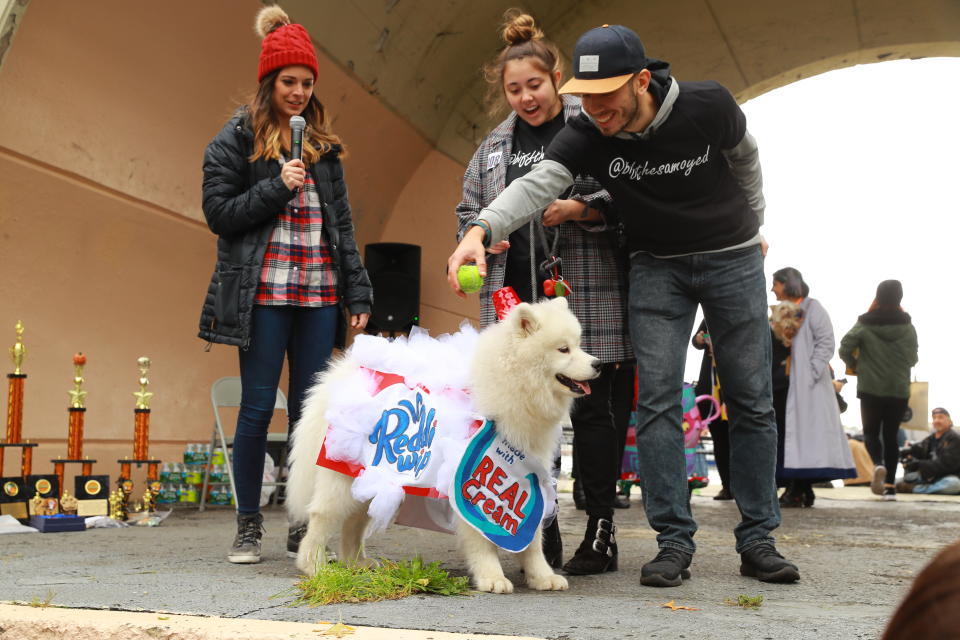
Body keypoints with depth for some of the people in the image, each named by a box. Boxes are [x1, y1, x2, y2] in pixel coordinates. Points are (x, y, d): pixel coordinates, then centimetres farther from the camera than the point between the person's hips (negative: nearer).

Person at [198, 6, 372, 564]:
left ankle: (305, 526, 13)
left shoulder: (324, 144, 16)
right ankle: (249, 526, 11)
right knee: (258, 407, -1)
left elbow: (342, 223, 14)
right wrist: (277, 188, -12)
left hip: (319, 295, 4)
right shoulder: (237, 139, 3)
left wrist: (359, 292, 7)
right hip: (264, 293, -4)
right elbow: (219, 213, -2)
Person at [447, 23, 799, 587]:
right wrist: (482, 229, -51)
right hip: (657, 266, 1)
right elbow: (538, 183, -33)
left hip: (732, 259, 0)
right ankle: (675, 541, -2)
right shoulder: (586, 135, -17)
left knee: (751, 401, 1)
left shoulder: (708, 106, -18)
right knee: (658, 400, -9)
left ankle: (758, 540, 10)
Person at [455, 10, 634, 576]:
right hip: (516, 297, 5)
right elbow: (469, 210, 25)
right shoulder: (495, 145, 19)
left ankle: (601, 532, 9)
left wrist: (576, 210, -15)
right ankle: (541, 532, 12)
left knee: (594, 410, -1)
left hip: (588, 298, -4)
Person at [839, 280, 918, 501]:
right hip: (899, 389, 2)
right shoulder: (908, 327, 0)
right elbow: (913, 359, 8)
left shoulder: (865, 325, -6)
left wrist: (854, 366, 9)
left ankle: (878, 464, -20)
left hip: (871, 388, -2)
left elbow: (844, 349, -11)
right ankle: (890, 485, 5)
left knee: (871, 432, 10)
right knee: (891, 435, 9)